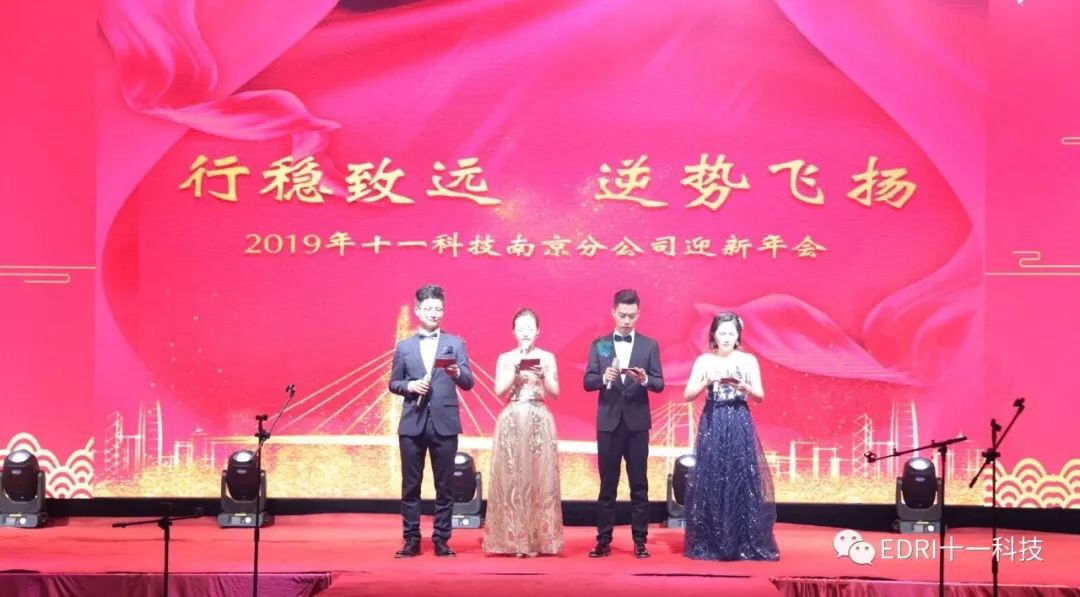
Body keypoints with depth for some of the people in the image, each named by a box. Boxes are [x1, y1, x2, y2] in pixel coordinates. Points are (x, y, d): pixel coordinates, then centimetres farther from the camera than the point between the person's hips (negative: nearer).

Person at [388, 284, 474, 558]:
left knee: (444, 486, 1)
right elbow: (393, 383, 12)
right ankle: (412, 540, 11)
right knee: (410, 486, 3)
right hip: (412, 424, 1)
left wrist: (457, 373, -22)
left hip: (444, 423, -1)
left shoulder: (455, 343, 7)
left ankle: (441, 540, 8)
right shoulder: (404, 346, 11)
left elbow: (468, 383, -1)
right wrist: (410, 385, -9)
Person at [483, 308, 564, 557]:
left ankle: (538, 539, 1)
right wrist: (516, 370, -10)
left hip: (539, 421, 0)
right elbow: (499, 391, -1)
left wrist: (543, 375, -13)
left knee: (539, 478, -3)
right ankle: (513, 539, 1)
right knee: (511, 478, -3)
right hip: (512, 422, 0)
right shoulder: (505, 358, 8)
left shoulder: (546, 357, 8)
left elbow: (555, 392, 3)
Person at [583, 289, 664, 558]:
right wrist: (604, 378, -22)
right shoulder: (599, 344, 5)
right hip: (608, 421, 0)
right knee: (607, 484, 5)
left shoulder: (649, 345, 4)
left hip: (637, 422, 0)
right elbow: (587, 382, -1)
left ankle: (640, 541, 8)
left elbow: (660, 384, -1)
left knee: (639, 484, 3)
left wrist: (645, 379, -22)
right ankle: (603, 540, 9)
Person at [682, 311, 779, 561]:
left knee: (742, 480, -4)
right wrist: (706, 383, -17)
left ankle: (746, 545, 3)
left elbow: (760, 396, 2)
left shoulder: (749, 360, 5)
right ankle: (709, 545, 5)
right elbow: (688, 395, 0)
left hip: (739, 426, 0)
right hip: (712, 426, 0)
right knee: (710, 481, -2)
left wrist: (743, 387, -17)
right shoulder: (704, 360, 4)